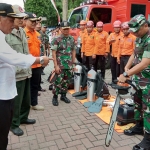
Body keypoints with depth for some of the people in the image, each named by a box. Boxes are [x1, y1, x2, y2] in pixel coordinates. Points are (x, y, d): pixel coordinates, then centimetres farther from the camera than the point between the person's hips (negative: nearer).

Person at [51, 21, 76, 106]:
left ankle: (63, 95, 27)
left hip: (69, 65, 5)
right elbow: (53, 53, -11)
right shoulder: (56, 39, -8)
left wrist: (73, 62, 10)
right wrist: (56, 65, -15)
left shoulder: (72, 39, 7)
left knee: (66, 81, 12)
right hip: (60, 65, -5)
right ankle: (55, 97, 15)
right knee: (58, 81, -1)